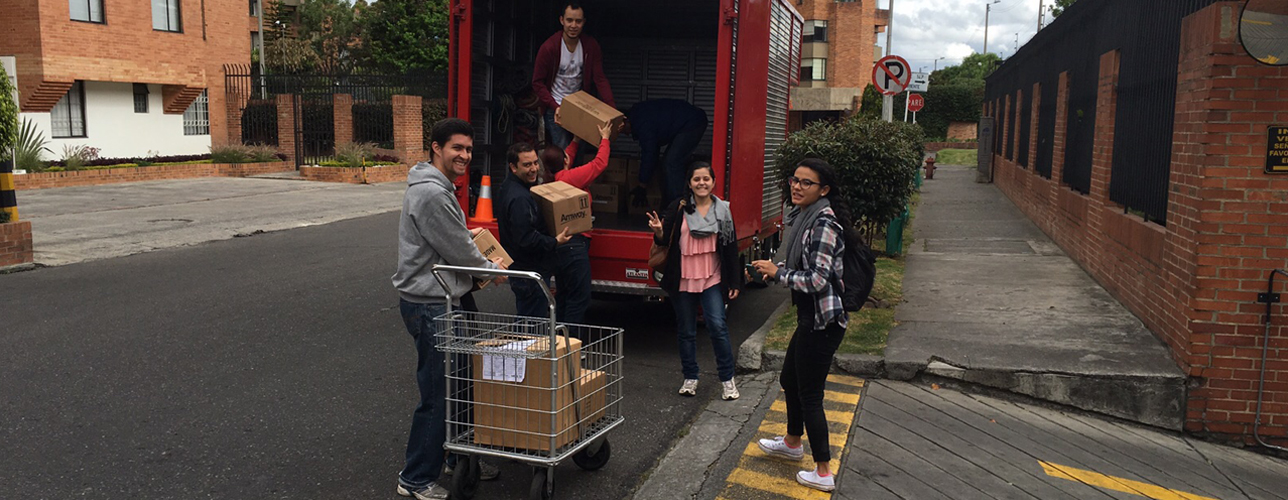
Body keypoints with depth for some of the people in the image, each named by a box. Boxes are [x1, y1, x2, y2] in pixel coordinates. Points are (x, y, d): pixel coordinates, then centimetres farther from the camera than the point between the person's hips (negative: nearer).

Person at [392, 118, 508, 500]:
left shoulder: (437, 188, 14)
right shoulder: (431, 193, -20)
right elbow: (459, 251, -15)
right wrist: (490, 268, 1)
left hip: (439, 300, 11)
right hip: (429, 306, -11)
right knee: (438, 396, -3)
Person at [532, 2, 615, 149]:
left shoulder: (591, 45, -8)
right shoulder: (549, 47, -18)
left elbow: (600, 79, -9)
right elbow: (538, 83, -12)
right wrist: (555, 107, -22)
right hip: (555, 108, -4)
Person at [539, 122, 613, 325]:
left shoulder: (551, 180, 8)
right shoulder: (571, 177, -13)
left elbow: (563, 163, 30)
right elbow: (600, 163, -3)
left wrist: (576, 140, 39)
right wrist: (605, 139, 12)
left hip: (558, 244, 9)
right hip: (575, 244, -9)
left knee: (563, 294, 17)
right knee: (580, 298, -6)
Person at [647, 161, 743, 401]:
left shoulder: (723, 210, 2)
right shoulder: (678, 208, -1)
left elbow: (731, 248, 5)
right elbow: (665, 241, 1)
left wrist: (734, 282, 3)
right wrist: (658, 232, -23)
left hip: (712, 279, -1)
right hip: (683, 280, 1)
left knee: (718, 326, -10)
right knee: (686, 331, 10)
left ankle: (728, 379, 5)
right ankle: (690, 378, 24)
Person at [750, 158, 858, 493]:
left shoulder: (824, 223, -20)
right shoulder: (805, 217, 11)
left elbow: (817, 279, -25)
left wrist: (778, 272, -13)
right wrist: (777, 271, 4)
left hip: (822, 322, -10)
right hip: (811, 318, 10)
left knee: (809, 394, -1)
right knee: (790, 380, 25)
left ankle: (823, 473, 12)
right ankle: (793, 442, 47)